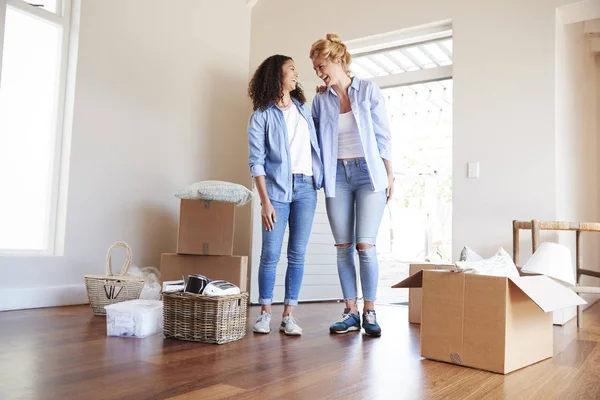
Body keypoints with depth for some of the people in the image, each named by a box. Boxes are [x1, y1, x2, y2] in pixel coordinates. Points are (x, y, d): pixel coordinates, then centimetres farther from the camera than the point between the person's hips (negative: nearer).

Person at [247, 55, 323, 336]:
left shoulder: (303, 108, 17)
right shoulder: (262, 116, 1)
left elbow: (315, 142, 24)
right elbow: (256, 162, -5)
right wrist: (265, 202, -12)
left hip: (306, 188, 4)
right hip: (278, 188, -4)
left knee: (297, 254, 3)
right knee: (271, 254, -3)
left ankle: (288, 315, 10)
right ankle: (265, 313, 12)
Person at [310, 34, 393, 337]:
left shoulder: (368, 91, 1)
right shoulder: (320, 101, 8)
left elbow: (383, 136, 1)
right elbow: (314, 141, 13)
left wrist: (390, 175, -1)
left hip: (369, 173, -3)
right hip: (337, 176, 3)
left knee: (365, 245, -8)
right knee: (343, 247, 3)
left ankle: (369, 312, 5)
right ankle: (351, 312, 12)